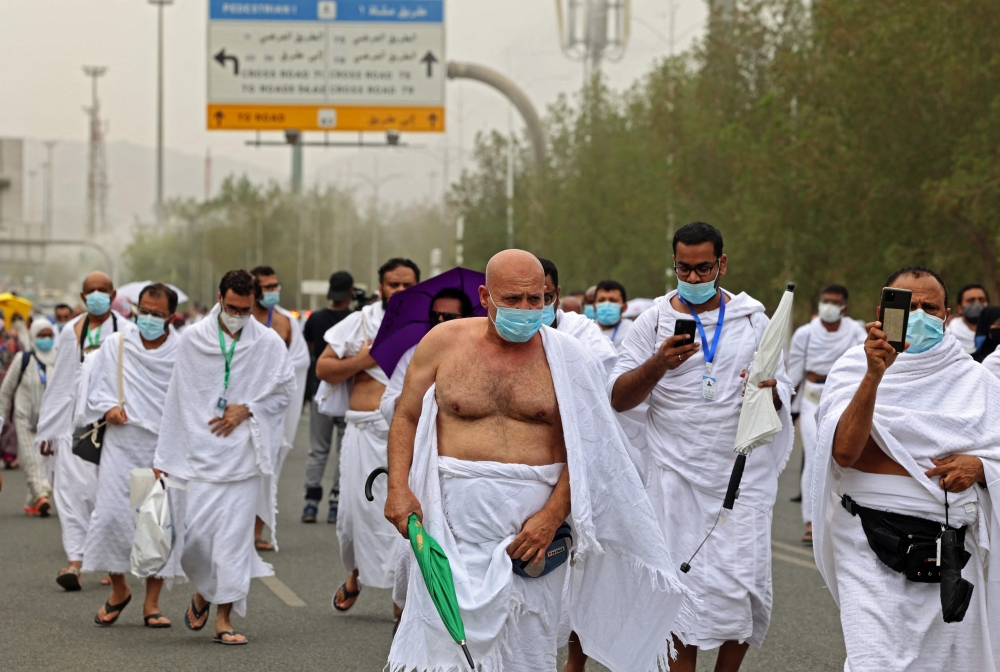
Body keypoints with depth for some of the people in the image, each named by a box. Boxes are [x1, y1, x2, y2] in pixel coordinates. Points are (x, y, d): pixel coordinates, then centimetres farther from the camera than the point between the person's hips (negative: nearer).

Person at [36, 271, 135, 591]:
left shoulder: (127, 332, 2)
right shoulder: (70, 333, 11)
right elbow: (59, 382, 12)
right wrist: (47, 428, 11)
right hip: (75, 420, 2)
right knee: (72, 487, -8)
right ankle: (75, 559, -11)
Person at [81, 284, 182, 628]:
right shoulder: (115, 346, 6)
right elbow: (94, 389, 11)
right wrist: (107, 408, -8)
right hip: (122, 445, 1)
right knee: (111, 515, -6)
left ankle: (152, 602, 10)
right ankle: (119, 590, 17)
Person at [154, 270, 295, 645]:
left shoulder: (269, 343, 1)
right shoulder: (192, 340, 4)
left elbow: (286, 389, 9)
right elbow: (177, 399, 8)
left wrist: (246, 410, -7)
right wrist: (163, 456, 8)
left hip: (243, 454, -1)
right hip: (200, 452, 1)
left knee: (235, 535, -5)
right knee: (196, 532, -5)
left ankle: (224, 617, 3)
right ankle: (204, 592, 25)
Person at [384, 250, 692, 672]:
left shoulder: (566, 359, 3)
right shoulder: (444, 343, 6)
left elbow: (583, 450, 0)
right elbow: (407, 418, 11)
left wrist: (552, 516, -12)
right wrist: (398, 488, -4)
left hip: (533, 526, 0)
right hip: (454, 522, 0)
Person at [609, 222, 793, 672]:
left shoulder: (753, 319, 10)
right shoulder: (653, 322, 6)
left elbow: (783, 396, 12)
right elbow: (617, 399, 1)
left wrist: (772, 391, -12)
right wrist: (658, 364, -16)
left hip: (742, 475, 1)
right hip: (677, 477, -1)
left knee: (742, 586, -5)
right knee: (684, 586, -2)